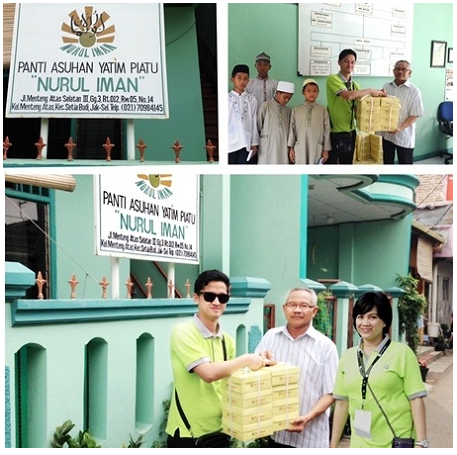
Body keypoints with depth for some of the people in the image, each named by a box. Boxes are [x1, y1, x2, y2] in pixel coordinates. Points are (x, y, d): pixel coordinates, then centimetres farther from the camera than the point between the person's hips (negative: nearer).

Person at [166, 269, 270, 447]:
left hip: (219, 430, 6)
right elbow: (208, 373, -25)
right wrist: (246, 359, -16)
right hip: (188, 433, -6)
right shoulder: (183, 333, -15)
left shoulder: (227, 340, 6)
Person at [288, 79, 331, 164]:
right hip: (300, 148, 0)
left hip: (317, 149, 0)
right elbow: (292, 129, 5)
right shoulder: (296, 110, 5)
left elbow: (326, 130, 4)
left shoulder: (322, 110, 3)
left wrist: (326, 149, 2)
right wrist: (291, 148, 2)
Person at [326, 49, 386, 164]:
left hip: (350, 132, 6)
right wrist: (370, 91, -13)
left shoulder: (355, 85, 10)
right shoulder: (332, 79, -11)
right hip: (334, 132, -6)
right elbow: (348, 95, -26)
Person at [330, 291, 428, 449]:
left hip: (396, 444, -4)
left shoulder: (403, 353, -4)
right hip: (359, 444, 4)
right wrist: (333, 445, 10)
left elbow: (416, 399, -6)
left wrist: (421, 443, -11)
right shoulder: (347, 356, 7)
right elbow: (341, 403, 10)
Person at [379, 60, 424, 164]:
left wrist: (400, 128, -23)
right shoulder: (386, 86, 6)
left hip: (404, 136, -4)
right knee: (387, 162, 15)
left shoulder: (414, 91, -8)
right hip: (386, 133, 4)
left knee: (405, 164, 5)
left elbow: (414, 115, -11)